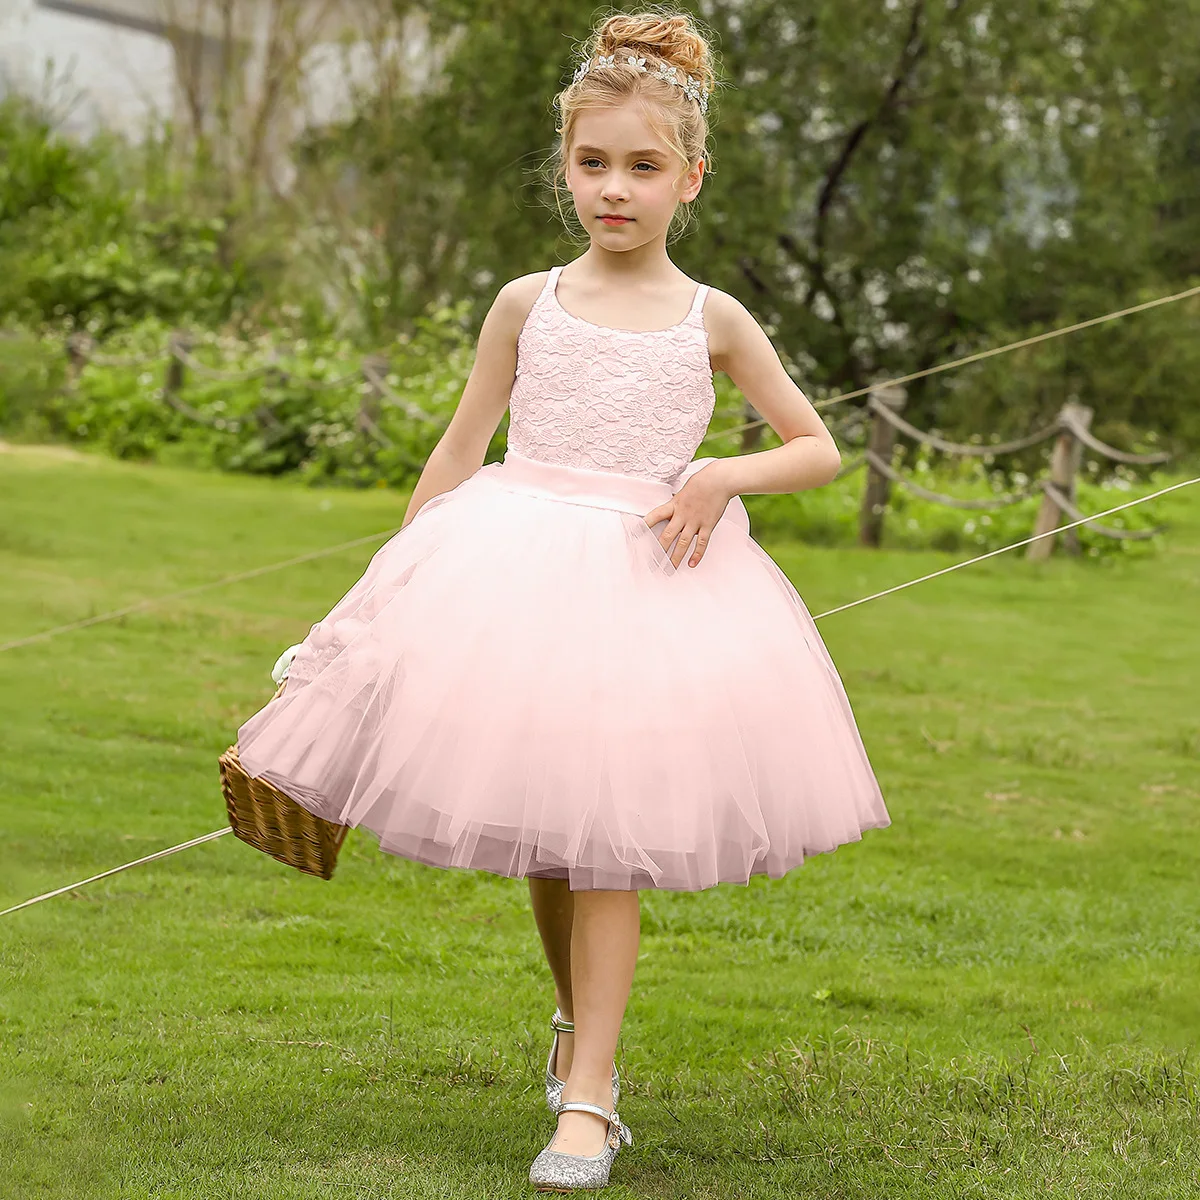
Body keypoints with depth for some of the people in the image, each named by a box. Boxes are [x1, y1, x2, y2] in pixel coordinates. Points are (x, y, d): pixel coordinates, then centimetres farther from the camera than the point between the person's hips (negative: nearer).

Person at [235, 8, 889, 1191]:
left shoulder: (711, 321, 5)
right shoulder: (529, 303, 7)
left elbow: (819, 449, 10)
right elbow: (459, 450, 13)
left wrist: (725, 474, -9)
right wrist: (392, 585, 12)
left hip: (647, 584, -2)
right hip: (512, 568, 2)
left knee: (606, 833, -10)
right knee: (535, 833, 7)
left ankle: (586, 1096, -8)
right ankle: (577, 1022, 34)